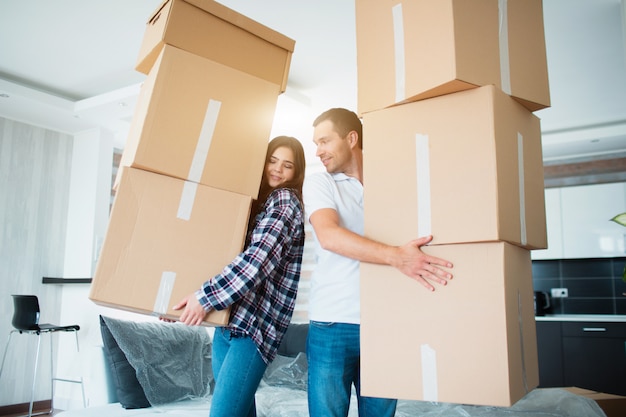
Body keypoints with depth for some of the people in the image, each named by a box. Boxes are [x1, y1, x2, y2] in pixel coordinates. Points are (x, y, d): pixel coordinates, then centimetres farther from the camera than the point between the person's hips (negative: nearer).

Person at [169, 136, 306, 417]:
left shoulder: (286, 201, -6)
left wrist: (206, 296, -26)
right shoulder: (256, 202, 19)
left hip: (256, 324, -8)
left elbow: (261, 257, -21)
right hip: (227, 320, 8)